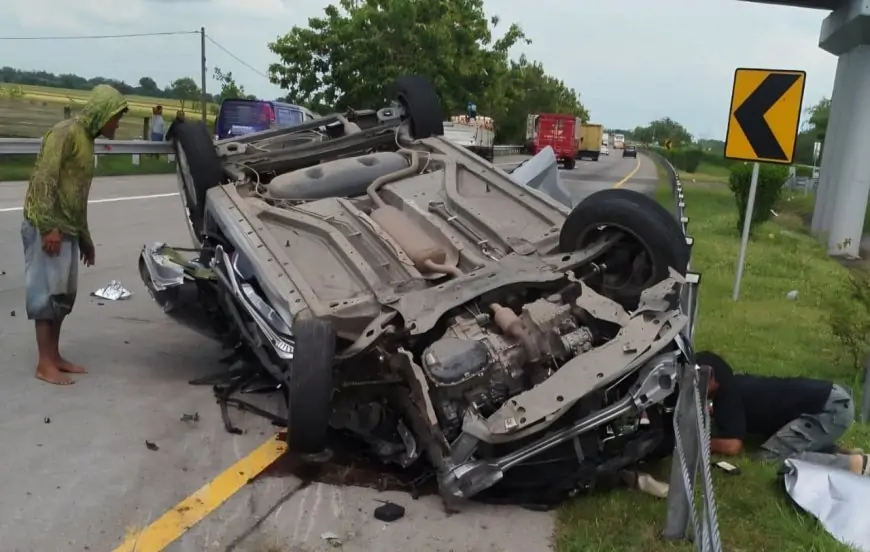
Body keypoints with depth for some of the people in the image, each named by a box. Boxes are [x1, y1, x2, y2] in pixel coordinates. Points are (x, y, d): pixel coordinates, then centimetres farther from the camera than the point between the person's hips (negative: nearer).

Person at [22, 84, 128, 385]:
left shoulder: (86, 139, 17)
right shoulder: (65, 132, -12)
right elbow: (44, 180, -20)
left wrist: (85, 236, 22)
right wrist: (49, 227, -25)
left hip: (68, 230, 9)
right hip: (47, 228, -9)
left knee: (63, 295, 11)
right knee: (47, 294, -6)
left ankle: (55, 356, 19)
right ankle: (45, 364, 0)